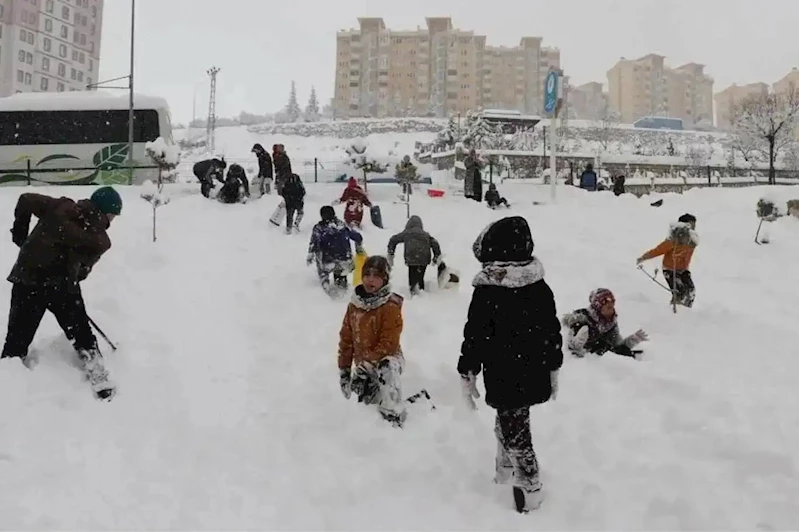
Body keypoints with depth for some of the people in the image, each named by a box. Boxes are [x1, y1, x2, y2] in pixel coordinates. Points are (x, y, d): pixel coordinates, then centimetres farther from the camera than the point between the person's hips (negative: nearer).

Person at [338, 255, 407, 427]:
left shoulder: (390, 307, -19)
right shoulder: (354, 304, -1)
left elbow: (388, 344, -22)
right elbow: (346, 338, 5)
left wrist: (365, 365, -23)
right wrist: (344, 370, 4)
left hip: (386, 359, -6)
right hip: (363, 365, 7)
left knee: (387, 370, -40)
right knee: (368, 403, 15)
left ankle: (393, 418, -31)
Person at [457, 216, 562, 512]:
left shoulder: (486, 292, -18)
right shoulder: (541, 288, -1)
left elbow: (475, 337, -14)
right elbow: (553, 331, 6)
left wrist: (467, 374, -1)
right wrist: (553, 369, 18)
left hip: (504, 380, -6)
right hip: (535, 376, 6)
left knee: (515, 433, 7)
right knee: (507, 425, 24)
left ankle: (531, 490, 15)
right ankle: (505, 474, 37)